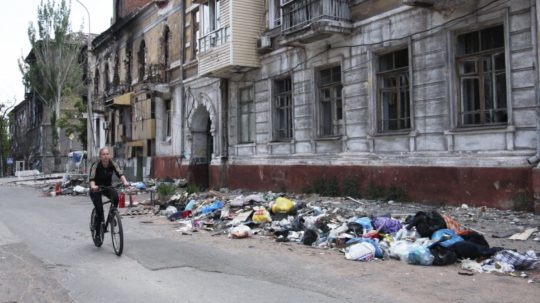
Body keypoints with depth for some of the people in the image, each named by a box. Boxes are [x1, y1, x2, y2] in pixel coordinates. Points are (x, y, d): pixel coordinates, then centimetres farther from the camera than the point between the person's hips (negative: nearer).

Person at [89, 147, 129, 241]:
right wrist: (93, 186, -54)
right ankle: (97, 233, 5)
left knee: (115, 197, -30)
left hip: (107, 187, 2)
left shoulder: (113, 164, -14)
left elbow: (120, 173, -28)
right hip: (96, 189, -2)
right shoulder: (96, 165, -22)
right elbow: (91, 178, -33)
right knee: (99, 211, -13)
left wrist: (125, 182, -48)